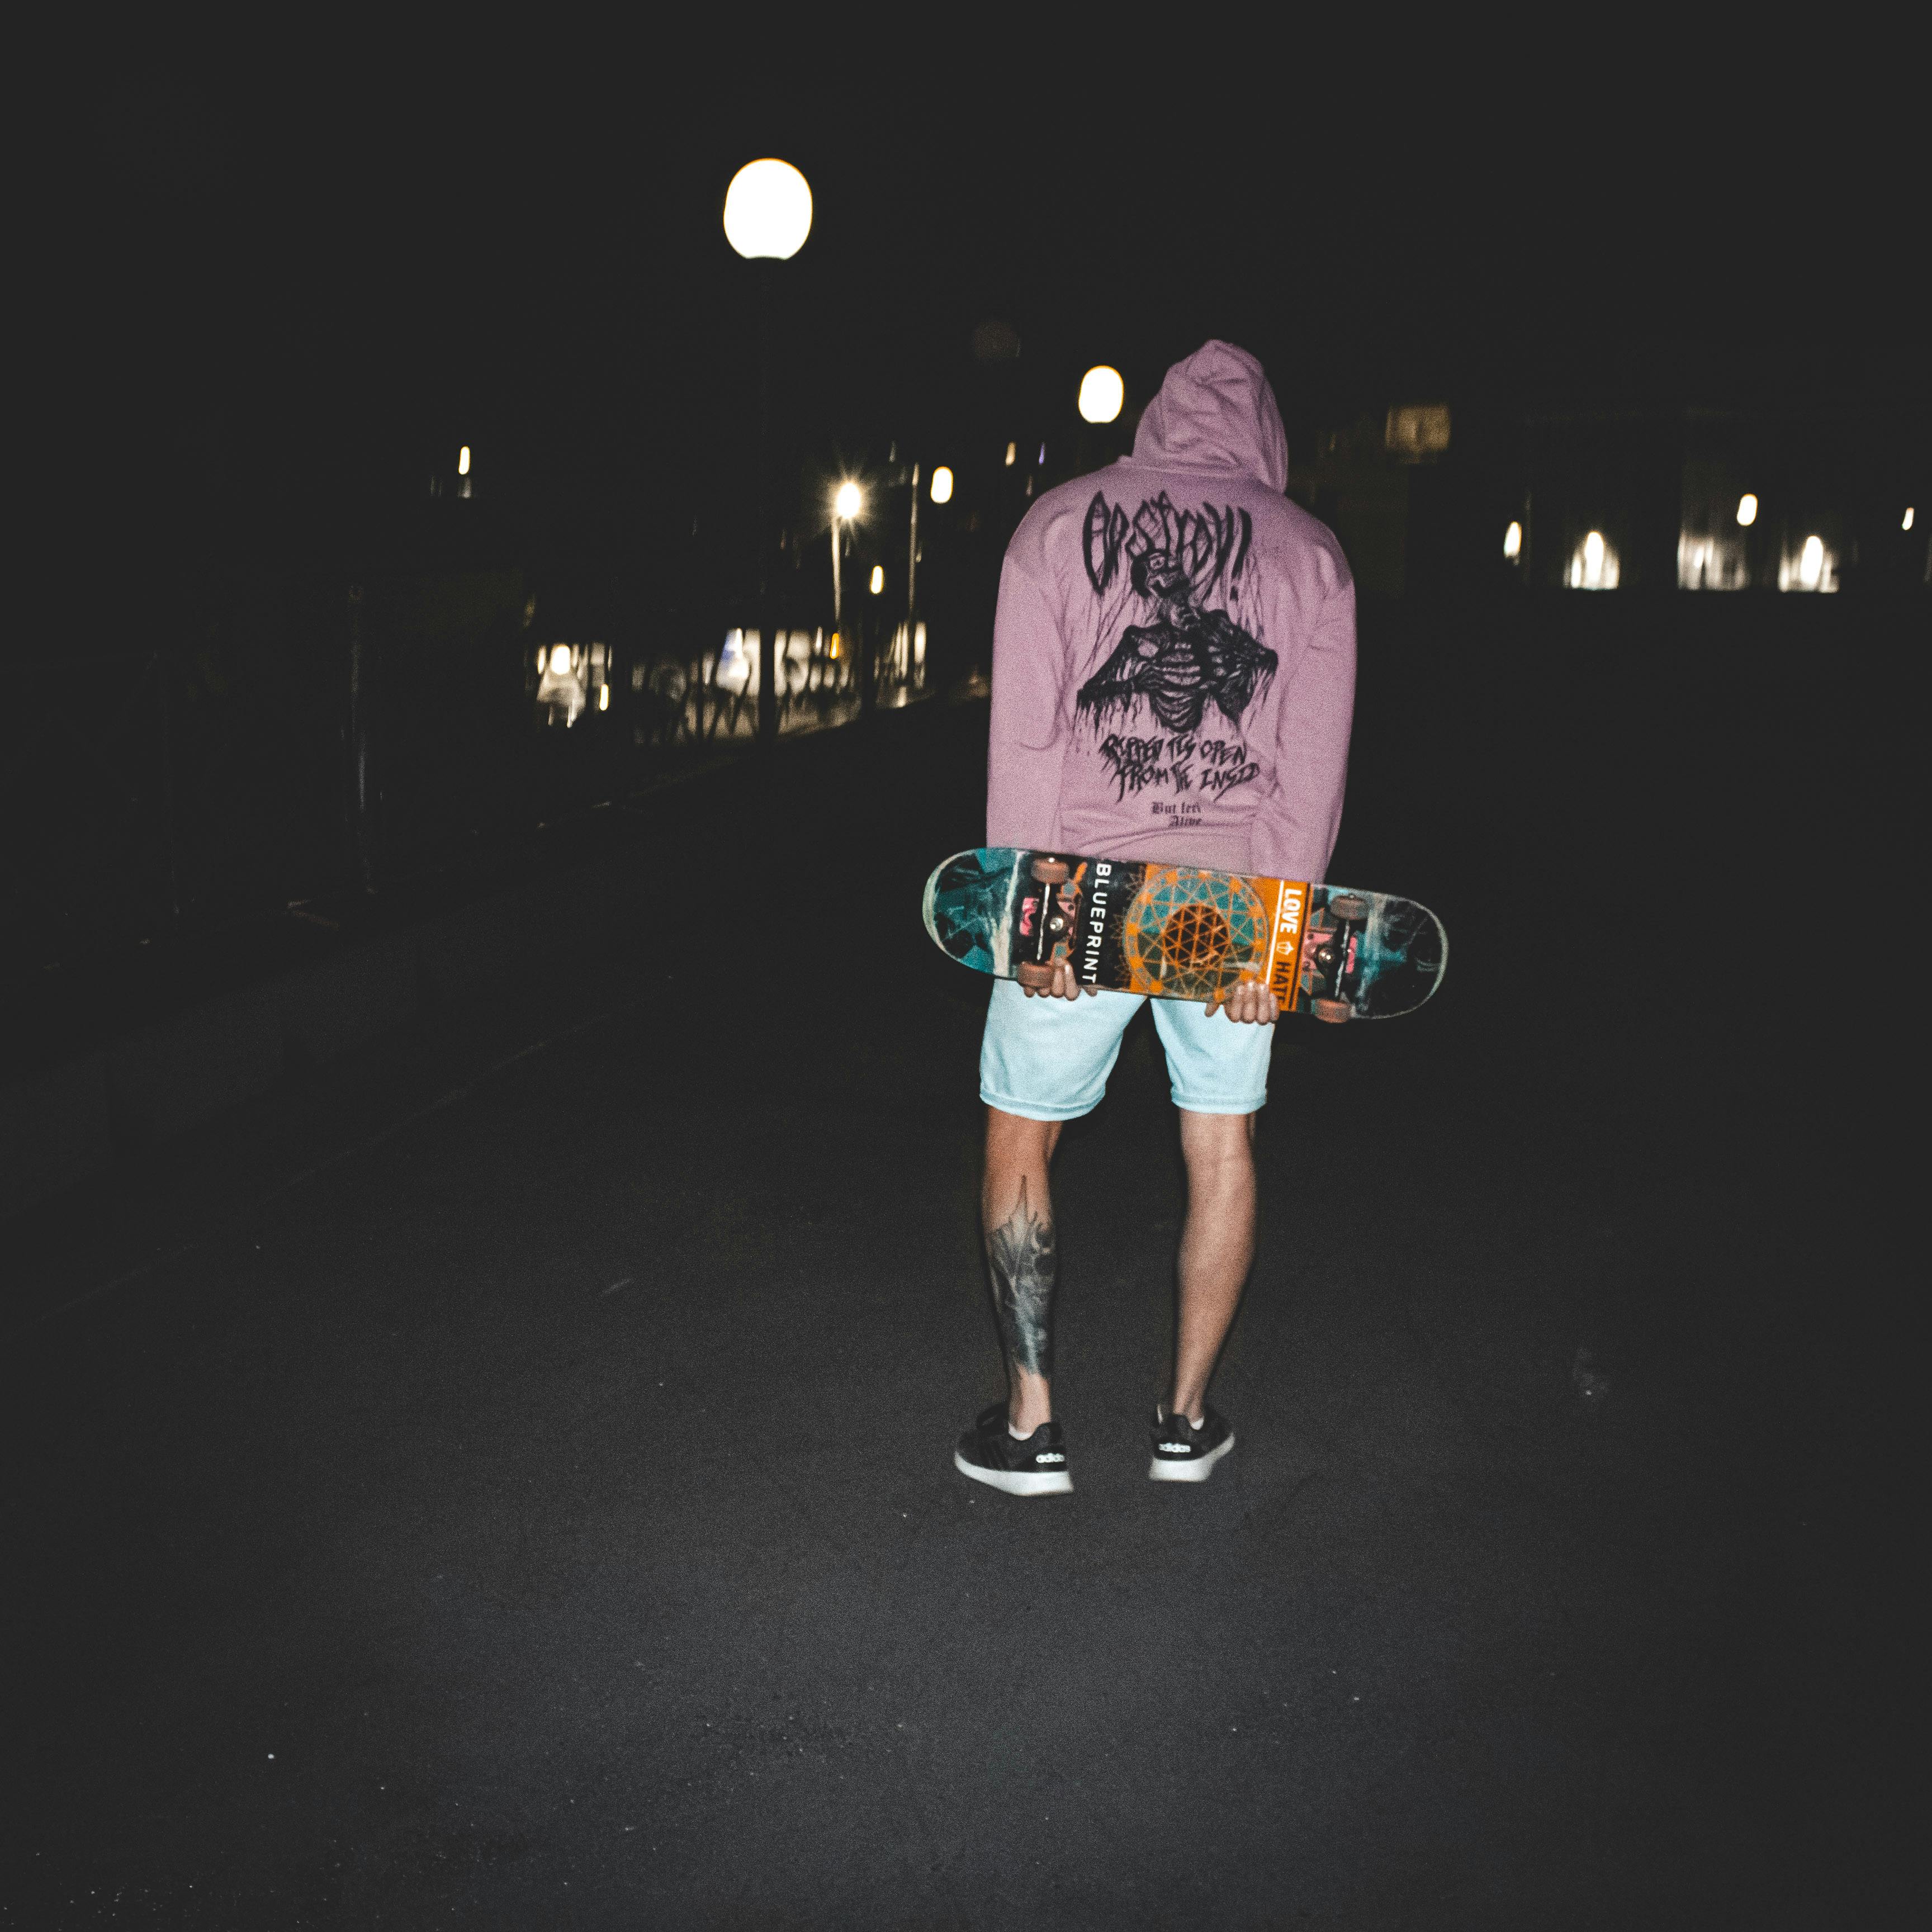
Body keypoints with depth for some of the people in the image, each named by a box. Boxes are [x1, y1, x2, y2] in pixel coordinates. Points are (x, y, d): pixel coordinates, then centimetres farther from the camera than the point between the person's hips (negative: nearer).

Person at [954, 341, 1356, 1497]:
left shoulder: (1061, 521, 3)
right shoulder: (1312, 551, 7)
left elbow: (1024, 729, -5)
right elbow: (1314, 760, 0)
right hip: (1235, 898, 2)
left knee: (1021, 1138, 12)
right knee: (1223, 1148, 15)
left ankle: (1032, 1425, 14)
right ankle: (1189, 1418, 24)